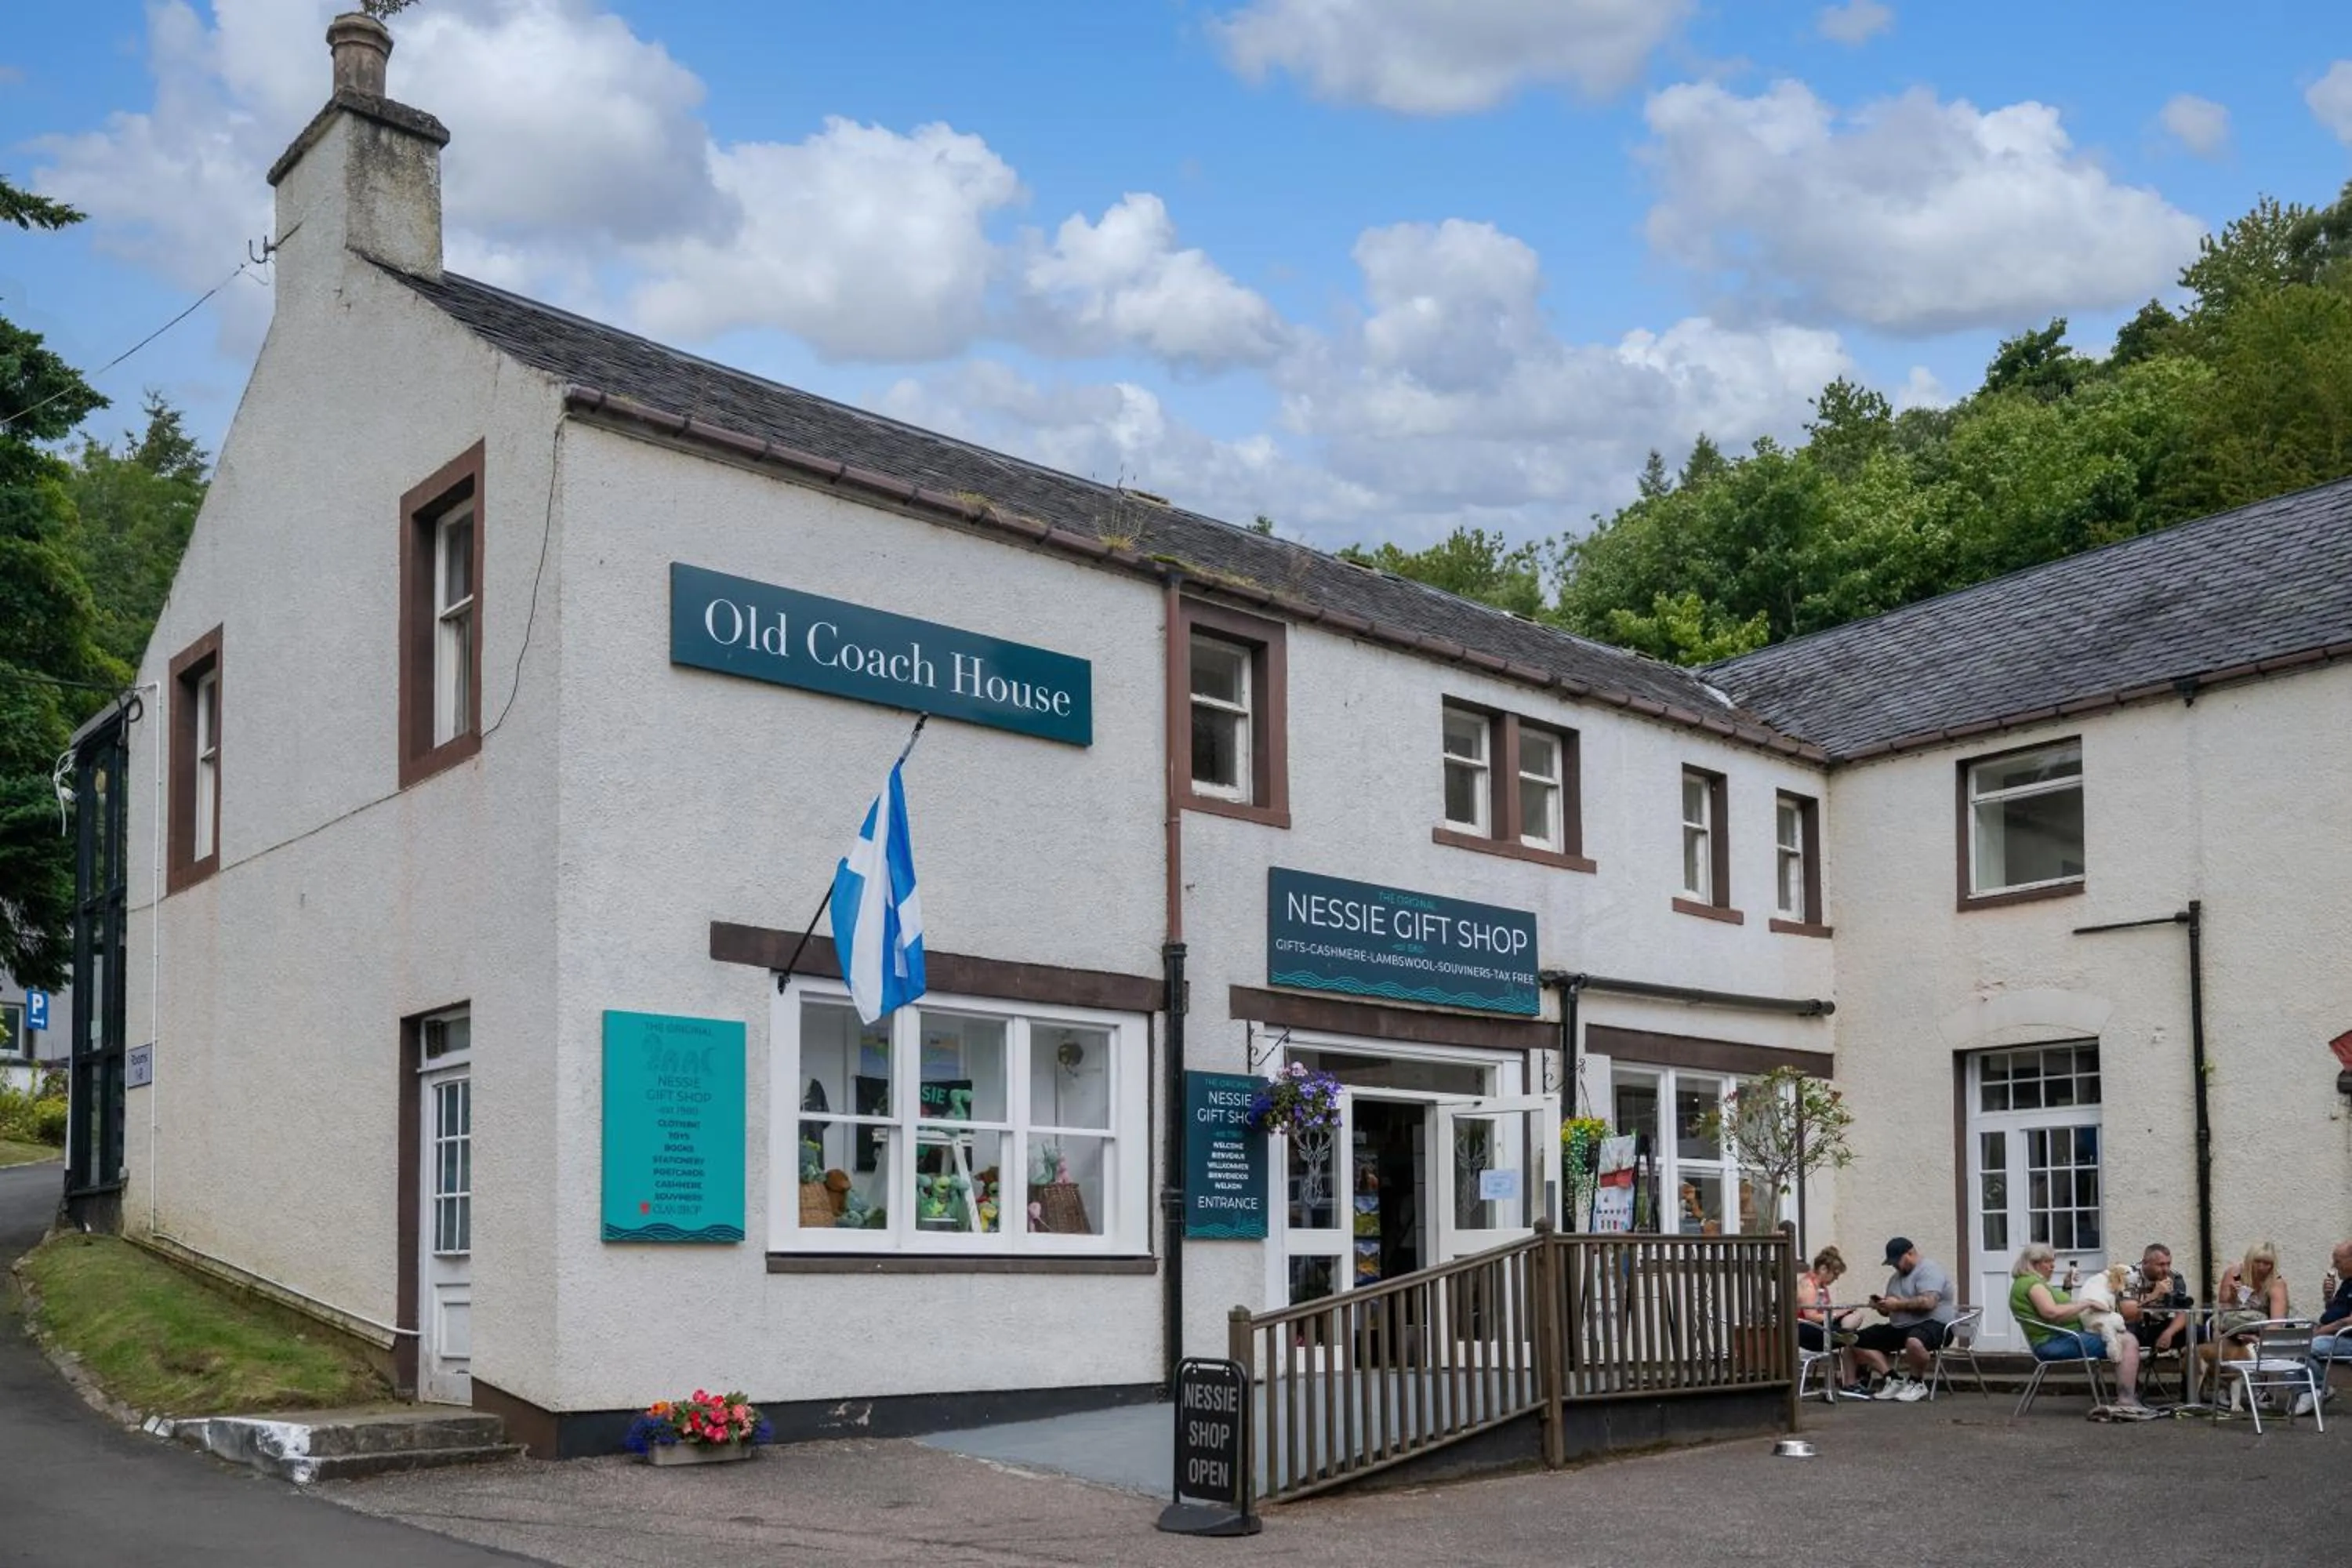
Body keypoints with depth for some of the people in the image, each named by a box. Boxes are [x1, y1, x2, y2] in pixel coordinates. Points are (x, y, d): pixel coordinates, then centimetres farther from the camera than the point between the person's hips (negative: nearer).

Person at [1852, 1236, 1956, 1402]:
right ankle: (1893, 1380, -4)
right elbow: (1890, 1311, 25)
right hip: (1900, 1327, 9)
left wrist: (1898, 1304, -19)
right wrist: (1882, 1305, 2)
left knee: (1914, 1342, -43)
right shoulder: (1896, 1277, 21)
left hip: (1933, 1324, -9)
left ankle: (1917, 1383, -15)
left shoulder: (1929, 1271, -9)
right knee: (1858, 1341, -2)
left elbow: (1928, 1302, -24)